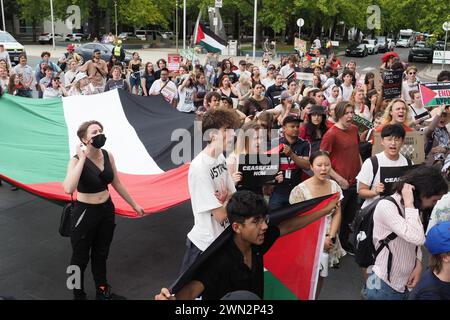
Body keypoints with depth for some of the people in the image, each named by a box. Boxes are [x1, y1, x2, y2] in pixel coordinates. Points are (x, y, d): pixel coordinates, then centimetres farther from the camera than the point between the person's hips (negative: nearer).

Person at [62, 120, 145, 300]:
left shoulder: (108, 156, -4)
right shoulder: (77, 160, -20)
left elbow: (116, 183, 10)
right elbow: (68, 189, -39)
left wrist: (134, 205, 16)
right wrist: (82, 159, -33)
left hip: (106, 210, 5)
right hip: (85, 213, -5)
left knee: (101, 254, 23)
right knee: (80, 258, 13)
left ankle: (102, 292, 42)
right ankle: (78, 295, 35)